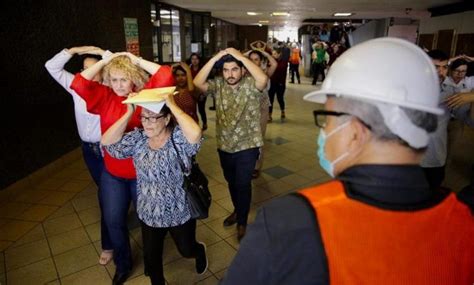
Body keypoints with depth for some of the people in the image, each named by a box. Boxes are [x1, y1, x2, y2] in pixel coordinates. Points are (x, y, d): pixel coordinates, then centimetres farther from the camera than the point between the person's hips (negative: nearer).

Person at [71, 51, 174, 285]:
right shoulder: (105, 97, -2)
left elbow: (166, 76, -22)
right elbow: (79, 84, -13)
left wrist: (136, 60, -15)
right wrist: (105, 61, -10)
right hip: (112, 174, 3)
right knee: (113, 221, 14)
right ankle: (122, 264, 40)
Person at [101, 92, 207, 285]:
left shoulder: (178, 137, -20)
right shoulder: (138, 138, -6)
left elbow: (195, 134, -42)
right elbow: (107, 142, -13)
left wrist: (172, 105, -35)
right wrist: (129, 113, -20)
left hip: (180, 212, -3)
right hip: (149, 213, 3)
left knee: (186, 250, 21)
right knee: (151, 256, 17)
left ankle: (200, 251, 58)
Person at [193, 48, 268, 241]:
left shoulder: (251, 84, -12)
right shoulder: (218, 85, -3)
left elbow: (263, 79, -34)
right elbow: (198, 83, -19)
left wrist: (241, 56, -29)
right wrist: (215, 58, -23)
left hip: (247, 146, -4)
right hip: (224, 146, 4)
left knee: (243, 184, 2)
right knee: (231, 182, 21)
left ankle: (242, 221, 24)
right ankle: (237, 210, 46)